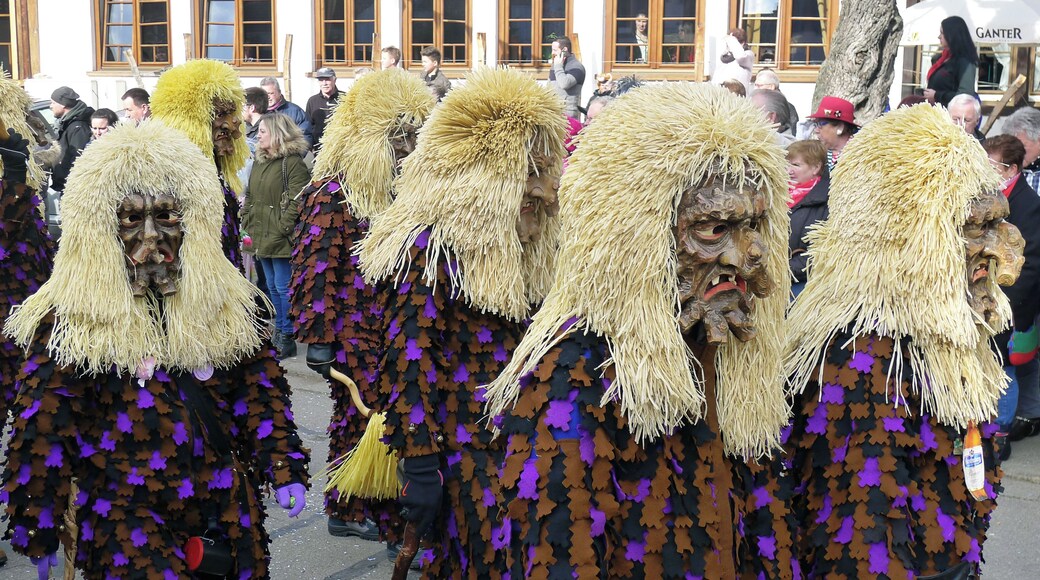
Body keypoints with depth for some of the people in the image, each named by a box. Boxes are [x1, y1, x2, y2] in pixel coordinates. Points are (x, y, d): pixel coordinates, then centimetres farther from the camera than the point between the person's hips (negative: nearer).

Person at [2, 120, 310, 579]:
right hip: (121, 515, -3)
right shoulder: (68, 317, -7)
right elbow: (44, 423, -5)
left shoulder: (223, 301, 3)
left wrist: (285, 470, 0)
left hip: (222, 506, 4)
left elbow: (259, 389, 7)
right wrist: (39, 533, -4)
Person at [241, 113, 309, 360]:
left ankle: (287, 338, 6)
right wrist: (248, 225, 8)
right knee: (272, 287, 16)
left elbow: (296, 202, -17)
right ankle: (279, 332, 27)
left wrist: (280, 231, -20)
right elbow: (251, 197, 19)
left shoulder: (293, 162, -12)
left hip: (281, 239, -8)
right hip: (261, 237, 8)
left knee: (283, 287, -3)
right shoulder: (259, 161, 14)